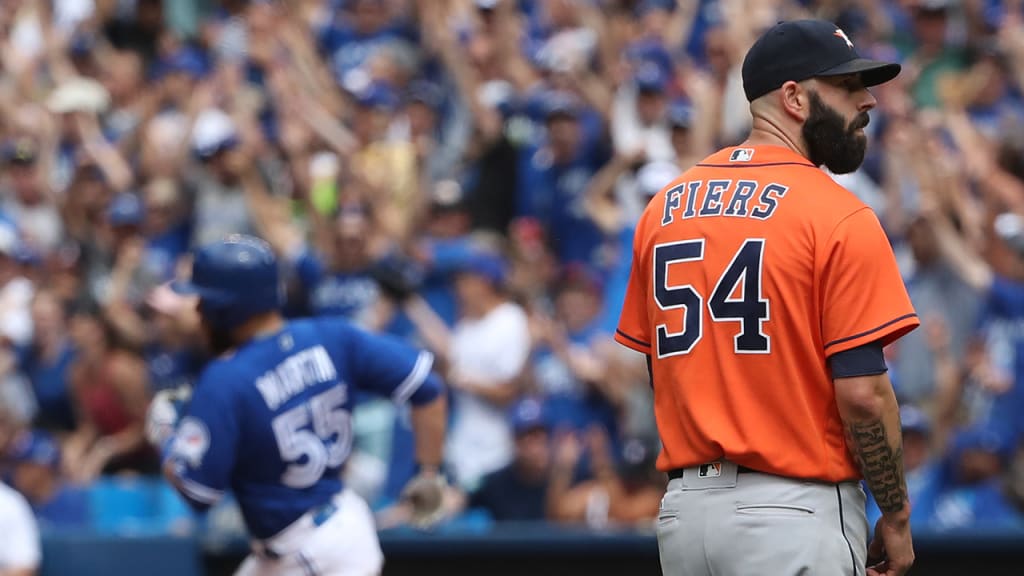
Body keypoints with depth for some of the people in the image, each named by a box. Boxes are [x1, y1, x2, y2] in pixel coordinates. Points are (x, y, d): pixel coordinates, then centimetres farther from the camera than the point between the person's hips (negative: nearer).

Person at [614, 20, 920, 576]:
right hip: (795, 509, -7)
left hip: (682, 509, 7)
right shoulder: (838, 216, -10)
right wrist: (896, 517, -4)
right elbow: (862, 391, -14)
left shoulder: (664, 207, 10)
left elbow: (656, 370, 13)